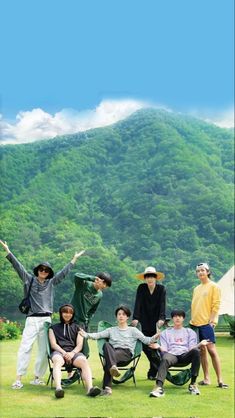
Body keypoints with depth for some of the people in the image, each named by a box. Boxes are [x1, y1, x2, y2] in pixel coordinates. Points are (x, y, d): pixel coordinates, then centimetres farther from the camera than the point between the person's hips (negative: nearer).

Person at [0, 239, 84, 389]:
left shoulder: (51, 283, 12)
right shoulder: (29, 279, 6)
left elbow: (64, 272, 16)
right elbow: (19, 266, 0)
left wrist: (74, 259, 17)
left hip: (47, 320, 3)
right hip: (32, 320, -3)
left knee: (44, 350, 2)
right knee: (25, 348, -10)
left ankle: (37, 378, 11)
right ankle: (19, 378, -9)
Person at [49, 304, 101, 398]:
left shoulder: (77, 328, 26)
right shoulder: (54, 328, 23)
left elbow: (79, 345, 13)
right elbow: (53, 344, 8)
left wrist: (72, 353, -10)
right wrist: (64, 353, -10)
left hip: (74, 352, 1)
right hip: (59, 351, -1)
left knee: (84, 361, -33)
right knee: (57, 361, -39)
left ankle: (90, 388, -51)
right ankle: (58, 388, -58)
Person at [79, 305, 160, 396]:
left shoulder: (133, 330, 21)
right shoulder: (111, 330, 29)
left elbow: (145, 340, 9)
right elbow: (97, 335, 15)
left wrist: (154, 338, -14)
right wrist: (86, 335, -5)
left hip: (126, 352, -2)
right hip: (113, 352, 2)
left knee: (108, 359, -36)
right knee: (106, 345, -35)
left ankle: (107, 387, -46)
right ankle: (113, 366, -56)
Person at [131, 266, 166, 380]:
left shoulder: (161, 288, -5)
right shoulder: (141, 288, -3)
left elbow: (162, 304, -15)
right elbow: (138, 303, -11)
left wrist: (161, 318, -29)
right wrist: (135, 318, -22)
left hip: (157, 321, -1)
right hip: (145, 322, 2)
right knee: (145, 346, -4)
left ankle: (153, 372, 4)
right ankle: (157, 369, 9)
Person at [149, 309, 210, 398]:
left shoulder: (190, 332, 25)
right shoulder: (165, 333, 24)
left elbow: (192, 348, 11)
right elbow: (164, 349, 12)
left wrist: (200, 344, -10)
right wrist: (159, 347, -10)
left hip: (185, 355, 1)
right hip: (171, 355, -1)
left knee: (196, 351, -33)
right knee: (165, 359, -37)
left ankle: (193, 384, -29)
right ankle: (159, 387, -54)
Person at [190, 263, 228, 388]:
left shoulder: (213, 286, -2)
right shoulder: (196, 289, 18)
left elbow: (216, 305, -8)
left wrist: (211, 320, -14)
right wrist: (192, 320, 12)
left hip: (206, 323, -7)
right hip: (195, 323, 7)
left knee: (212, 350, -11)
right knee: (201, 351, 8)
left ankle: (220, 380, -9)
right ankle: (206, 378, 14)